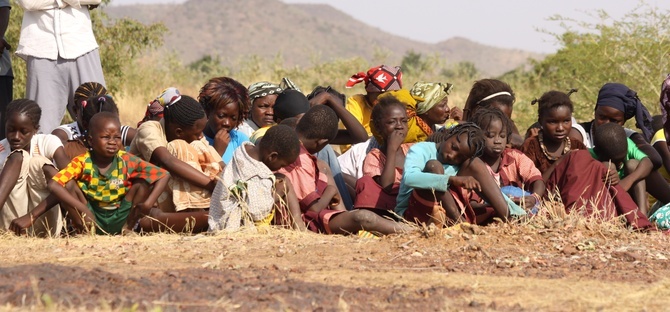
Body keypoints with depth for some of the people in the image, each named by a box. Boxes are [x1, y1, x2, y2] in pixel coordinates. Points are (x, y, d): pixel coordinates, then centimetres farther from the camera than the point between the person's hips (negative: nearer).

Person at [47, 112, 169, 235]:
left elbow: (163, 176, -11)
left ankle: (128, 229, -10)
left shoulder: (127, 161, -11)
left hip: (120, 220, 1)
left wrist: (148, 204, -27)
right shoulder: (82, 162, -14)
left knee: (142, 183, -16)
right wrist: (82, 210, -33)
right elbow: (53, 185, -26)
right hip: (91, 218, -1)